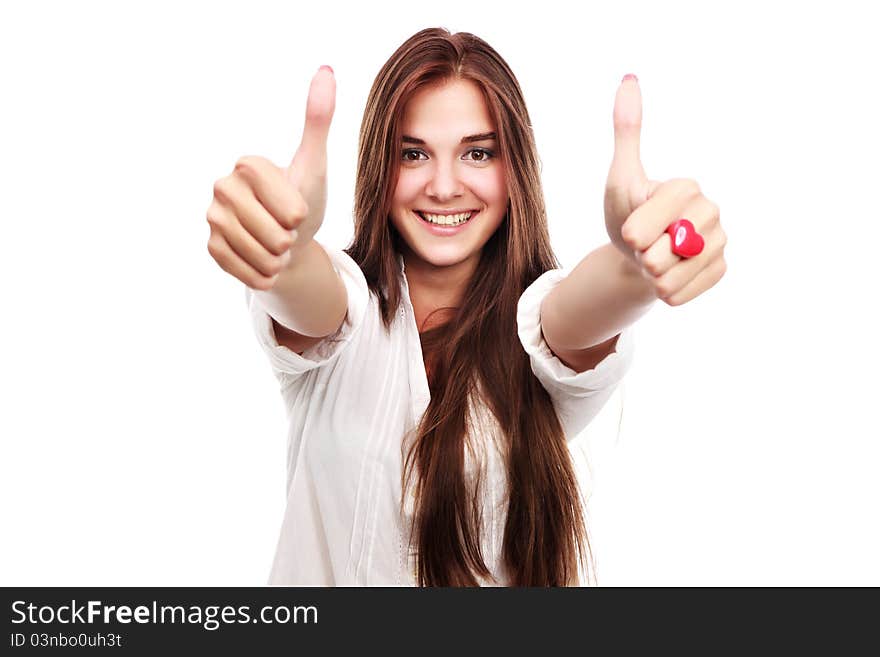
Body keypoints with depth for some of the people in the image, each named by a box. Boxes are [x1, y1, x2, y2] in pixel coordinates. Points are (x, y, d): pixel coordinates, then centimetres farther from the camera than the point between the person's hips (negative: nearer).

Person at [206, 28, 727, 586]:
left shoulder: (536, 312, -8)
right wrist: (288, 245, -49)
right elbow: (307, 307, -28)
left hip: (514, 575, 0)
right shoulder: (342, 300, -8)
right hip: (334, 573, 1)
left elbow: (578, 320, -29)